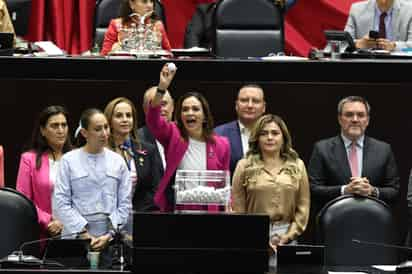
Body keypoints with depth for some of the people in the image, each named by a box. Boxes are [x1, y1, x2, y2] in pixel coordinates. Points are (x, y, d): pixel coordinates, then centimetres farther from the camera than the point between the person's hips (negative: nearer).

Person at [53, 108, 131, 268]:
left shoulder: (117, 161, 8)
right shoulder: (69, 160, 1)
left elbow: (125, 203, 7)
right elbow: (61, 202, -4)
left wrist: (110, 234, -3)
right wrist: (84, 233, -9)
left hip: (109, 240, 2)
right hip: (76, 237, -2)